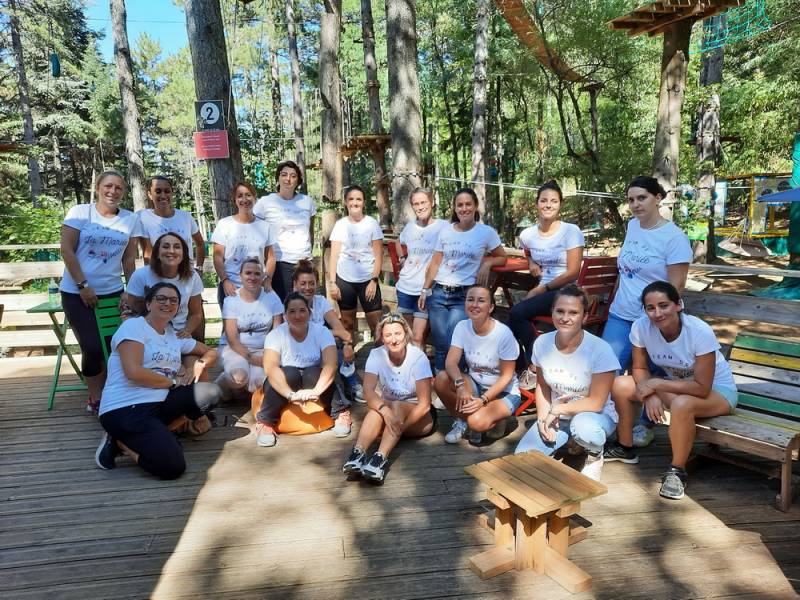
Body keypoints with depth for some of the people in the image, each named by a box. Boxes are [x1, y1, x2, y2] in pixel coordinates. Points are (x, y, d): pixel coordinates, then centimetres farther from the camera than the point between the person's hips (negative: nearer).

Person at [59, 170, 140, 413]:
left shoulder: (131, 219, 4)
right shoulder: (79, 212, -4)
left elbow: (129, 259, 7)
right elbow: (66, 250, -7)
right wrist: (83, 285, -12)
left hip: (113, 292, 3)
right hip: (76, 292, -3)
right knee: (93, 347, -7)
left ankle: (101, 396, 18)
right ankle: (96, 399, 12)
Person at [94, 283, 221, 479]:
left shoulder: (175, 336, 16)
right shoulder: (133, 326, -5)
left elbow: (210, 352, 23)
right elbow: (133, 372, -19)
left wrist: (199, 366, 0)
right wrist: (174, 381, -7)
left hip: (159, 403, 8)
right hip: (125, 409, -7)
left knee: (210, 393, -14)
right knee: (172, 467, -22)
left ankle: (155, 434, -6)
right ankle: (119, 441, 2)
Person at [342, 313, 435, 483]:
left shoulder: (418, 357, -18)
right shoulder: (376, 355, -11)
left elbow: (424, 403, -21)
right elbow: (368, 390, -25)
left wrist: (401, 425, -32)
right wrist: (386, 411, -44)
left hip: (419, 417, -2)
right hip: (390, 411, 2)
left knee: (396, 406, -33)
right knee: (377, 408, -30)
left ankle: (381, 458, -46)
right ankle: (357, 453, -42)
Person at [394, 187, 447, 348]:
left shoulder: (443, 226, -8)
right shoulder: (410, 226, 7)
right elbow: (399, 243, 27)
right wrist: (403, 259, 13)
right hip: (405, 287, 5)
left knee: (417, 338, -7)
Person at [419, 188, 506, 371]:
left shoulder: (486, 232, 1)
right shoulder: (445, 231, 9)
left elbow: (502, 258, 12)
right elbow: (435, 263, 12)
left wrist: (487, 263, -8)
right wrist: (425, 290, 7)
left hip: (464, 296, -3)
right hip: (438, 293, 3)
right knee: (440, 345, 5)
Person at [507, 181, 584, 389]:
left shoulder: (571, 231, -8)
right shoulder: (527, 234, 6)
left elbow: (572, 273, -13)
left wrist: (542, 288, -10)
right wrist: (531, 263, 9)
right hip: (542, 291, 5)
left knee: (517, 313, -25)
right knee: (514, 319, -21)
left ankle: (534, 367, -5)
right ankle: (520, 369, -2)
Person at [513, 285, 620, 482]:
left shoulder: (600, 350, -23)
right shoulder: (542, 343, -10)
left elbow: (596, 402, -18)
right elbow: (542, 385, 4)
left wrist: (557, 410, -16)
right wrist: (543, 416, -11)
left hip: (595, 415, -4)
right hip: (555, 416, 4)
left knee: (583, 426, -39)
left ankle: (595, 456, -1)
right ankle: (568, 439, 17)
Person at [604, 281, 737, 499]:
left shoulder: (700, 332, -32)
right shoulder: (641, 327, -20)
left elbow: (702, 388, -30)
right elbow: (640, 369, -6)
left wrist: (657, 384, -28)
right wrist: (650, 395, -24)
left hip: (717, 390, -5)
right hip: (674, 384, 6)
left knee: (681, 404, -37)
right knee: (620, 386, -10)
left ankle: (677, 471, -13)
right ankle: (624, 448, 12)